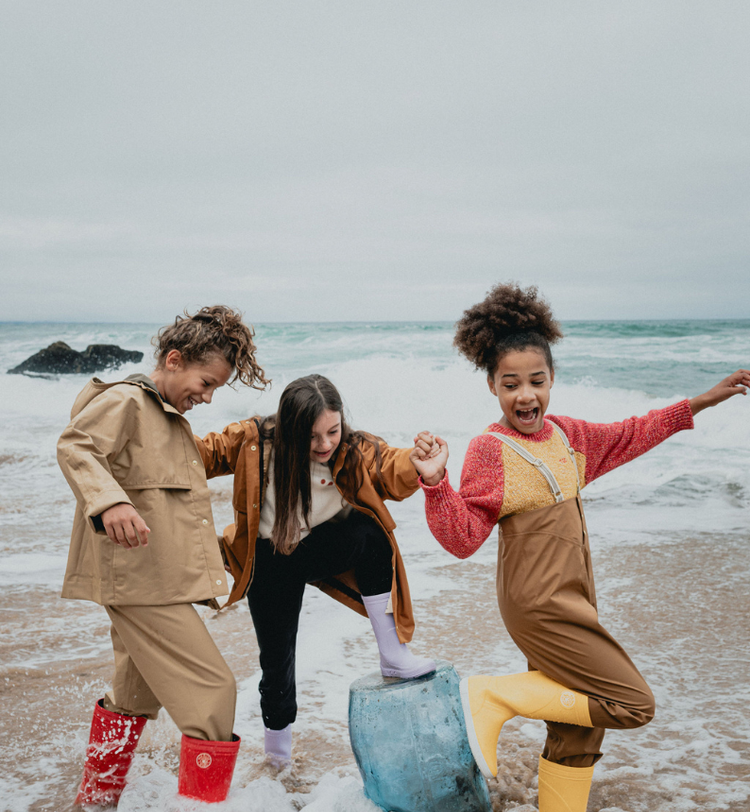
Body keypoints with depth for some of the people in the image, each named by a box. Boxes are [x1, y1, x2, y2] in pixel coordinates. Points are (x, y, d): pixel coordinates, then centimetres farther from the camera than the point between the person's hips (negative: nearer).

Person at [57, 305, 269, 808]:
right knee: (212, 689, -11)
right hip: (139, 577, -11)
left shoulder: (174, 419, 20)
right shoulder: (124, 400, -10)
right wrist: (110, 501, -42)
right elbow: (76, 447, -26)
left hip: (158, 577, 11)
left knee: (139, 694, 23)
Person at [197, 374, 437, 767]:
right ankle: (277, 733, 39)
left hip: (325, 548, 0)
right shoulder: (252, 441, -20)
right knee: (276, 651, 5)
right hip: (272, 561, 0)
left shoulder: (355, 450, -18)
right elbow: (206, 454, -6)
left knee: (369, 535, -31)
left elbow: (391, 473, -26)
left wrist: (415, 462, -47)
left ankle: (391, 653, -22)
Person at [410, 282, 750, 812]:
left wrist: (700, 403, 19)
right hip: (538, 604, -8)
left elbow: (628, 437, 22)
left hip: (572, 599, 8)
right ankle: (493, 696, -2)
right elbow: (463, 539, -17)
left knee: (578, 733, 15)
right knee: (633, 704, -5)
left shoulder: (565, 435, 6)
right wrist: (436, 482, -34)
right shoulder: (489, 451, -14)